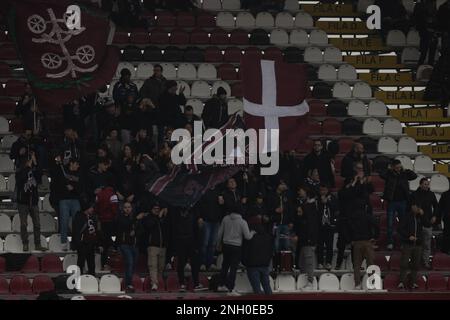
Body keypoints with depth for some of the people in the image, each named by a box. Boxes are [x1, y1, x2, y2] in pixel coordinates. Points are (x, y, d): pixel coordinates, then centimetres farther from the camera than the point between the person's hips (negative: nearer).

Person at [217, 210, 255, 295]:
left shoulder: (226, 219, -1)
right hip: (236, 247, -4)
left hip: (226, 245, 4)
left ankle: (221, 285, 28)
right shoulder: (242, 222, -13)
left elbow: (220, 233, 7)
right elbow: (248, 236, -13)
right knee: (233, 267, 0)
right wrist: (252, 232, 9)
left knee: (225, 265, 20)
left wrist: (219, 244, 21)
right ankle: (230, 289, 0)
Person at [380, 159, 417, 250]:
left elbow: (414, 176, -3)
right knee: (390, 224, -1)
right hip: (392, 202, -2)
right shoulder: (389, 174, -6)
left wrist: (405, 170, -7)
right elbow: (381, 175, -23)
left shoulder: (404, 174, 2)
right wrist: (389, 170, -13)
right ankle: (390, 243, 5)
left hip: (402, 202, 2)